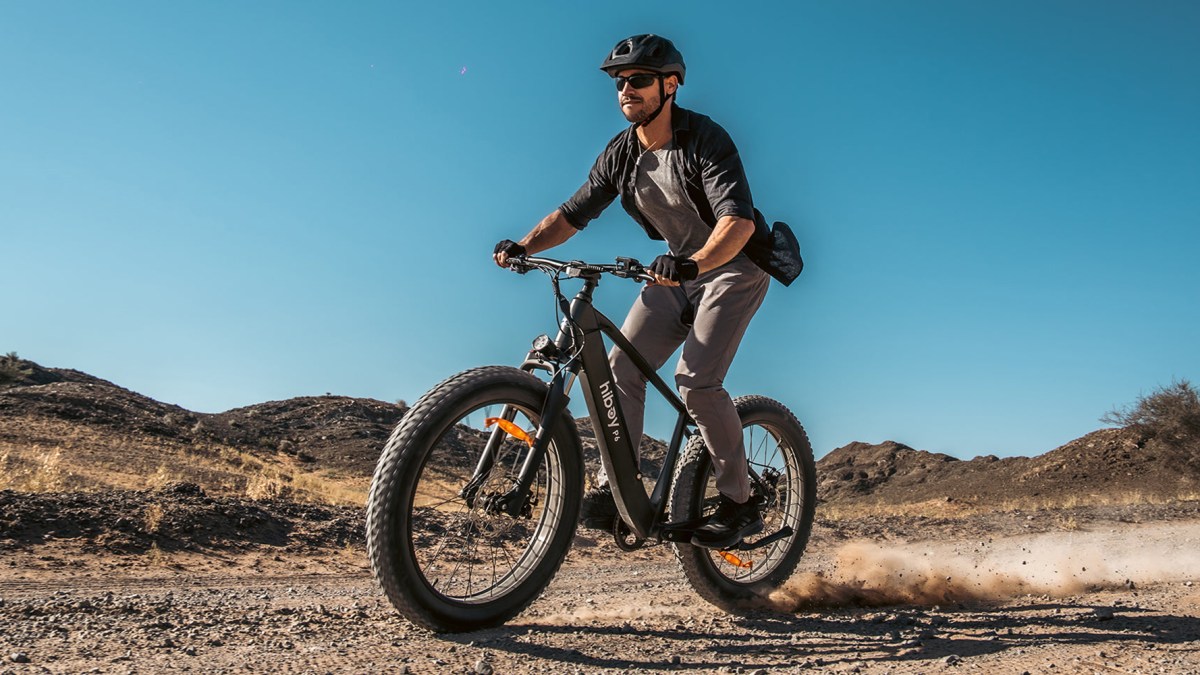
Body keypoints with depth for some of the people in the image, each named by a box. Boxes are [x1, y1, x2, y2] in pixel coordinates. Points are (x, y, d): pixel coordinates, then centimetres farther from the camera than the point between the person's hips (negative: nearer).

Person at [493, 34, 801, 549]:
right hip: (678, 268, 6)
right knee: (622, 365, -10)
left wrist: (692, 262, -54)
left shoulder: (704, 140, -22)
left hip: (735, 265, -6)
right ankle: (613, 489, -1)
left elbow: (739, 220, -35)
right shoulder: (621, 153, -3)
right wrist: (523, 246, -19)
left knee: (696, 380, -21)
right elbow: (574, 212, -1)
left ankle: (739, 505, -5)